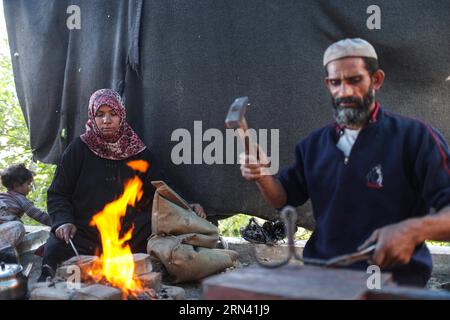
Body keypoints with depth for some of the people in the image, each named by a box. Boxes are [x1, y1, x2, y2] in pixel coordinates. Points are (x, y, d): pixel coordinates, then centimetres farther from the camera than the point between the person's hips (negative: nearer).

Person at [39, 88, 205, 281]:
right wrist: (63, 221, -11)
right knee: (55, 247, -31)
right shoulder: (79, 149, 6)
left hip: (132, 239, 1)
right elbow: (57, 194, 8)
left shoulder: (139, 152, 11)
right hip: (83, 236, -1)